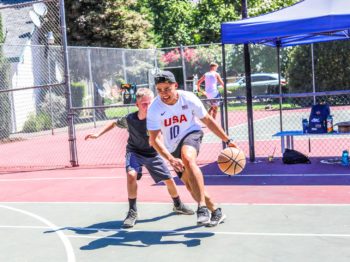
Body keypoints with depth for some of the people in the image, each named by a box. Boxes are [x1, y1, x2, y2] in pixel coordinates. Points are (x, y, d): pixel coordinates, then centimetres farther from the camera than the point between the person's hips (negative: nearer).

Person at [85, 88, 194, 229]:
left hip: (153, 153, 1)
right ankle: (132, 212, -12)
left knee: (169, 180, 5)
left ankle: (178, 205, 35)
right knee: (131, 175, -28)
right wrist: (98, 134, -5)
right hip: (134, 152, -1)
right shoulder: (129, 119, -20)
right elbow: (114, 123, -1)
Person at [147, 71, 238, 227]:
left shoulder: (189, 99, -18)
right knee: (191, 186, 0)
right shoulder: (154, 109, -20)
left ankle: (202, 207, -41)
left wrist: (228, 140, -4)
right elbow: (154, 139, -24)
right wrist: (170, 158, -39)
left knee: (188, 158, -37)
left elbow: (208, 121, -5)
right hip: (173, 147, 3)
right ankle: (215, 212, 21)